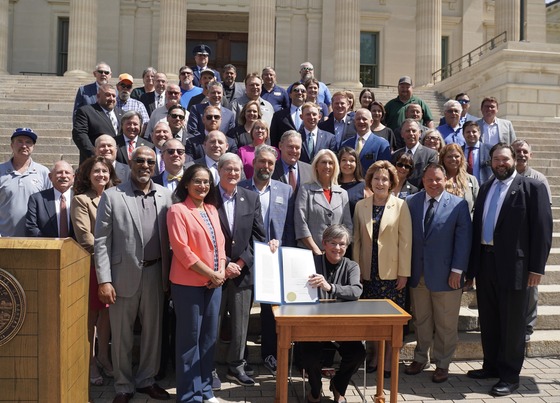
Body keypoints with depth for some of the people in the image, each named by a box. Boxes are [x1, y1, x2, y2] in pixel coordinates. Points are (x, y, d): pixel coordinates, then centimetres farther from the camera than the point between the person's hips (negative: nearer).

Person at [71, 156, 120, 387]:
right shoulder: (81, 200, -5)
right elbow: (84, 236, -12)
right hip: (91, 264, -4)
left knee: (107, 311, 11)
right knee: (90, 314, 4)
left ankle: (103, 357, 24)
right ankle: (90, 362, 15)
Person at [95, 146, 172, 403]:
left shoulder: (165, 195, 5)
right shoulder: (112, 196, -3)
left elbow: (170, 235, 6)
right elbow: (101, 241, -6)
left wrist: (169, 272, 2)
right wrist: (104, 280, -11)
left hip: (155, 273, 3)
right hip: (124, 274, -2)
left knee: (153, 330, 14)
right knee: (121, 334, 9)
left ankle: (146, 380, 32)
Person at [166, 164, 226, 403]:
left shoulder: (212, 209, 12)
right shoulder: (178, 210, -9)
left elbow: (220, 243, 13)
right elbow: (181, 249, -16)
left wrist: (221, 271, -4)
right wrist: (211, 274, -14)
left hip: (214, 282, 7)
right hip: (188, 283, -6)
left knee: (209, 336, 13)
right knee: (190, 338, 2)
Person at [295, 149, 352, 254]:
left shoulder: (343, 193, 14)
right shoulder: (305, 189, 4)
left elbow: (348, 225, 12)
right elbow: (300, 223, -5)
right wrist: (316, 250, -11)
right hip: (309, 252, -2)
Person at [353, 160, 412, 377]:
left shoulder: (400, 206, -2)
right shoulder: (361, 206, 6)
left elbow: (405, 241, -4)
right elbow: (357, 240, 8)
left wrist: (404, 273, -7)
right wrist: (356, 269, 3)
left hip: (392, 272, -2)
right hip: (368, 272, 3)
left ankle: (388, 359, 14)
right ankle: (375, 355, 23)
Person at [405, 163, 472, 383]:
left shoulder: (458, 204, -4)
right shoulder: (411, 202, 4)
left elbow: (464, 238, -6)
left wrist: (457, 270, -10)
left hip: (445, 274, -2)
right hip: (417, 273, 3)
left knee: (445, 324, 8)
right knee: (420, 320, 13)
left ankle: (442, 364, 23)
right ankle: (420, 358, 30)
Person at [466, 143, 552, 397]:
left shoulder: (532, 187, -5)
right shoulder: (486, 187, 12)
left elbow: (542, 229, -9)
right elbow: (477, 225, 11)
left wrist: (537, 267, -14)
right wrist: (472, 265, 8)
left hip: (513, 264, -5)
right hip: (485, 262, 6)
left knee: (512, 323, 5)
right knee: (488, 320, 15)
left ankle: (510, 376, 18)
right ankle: (491, 366, 31)